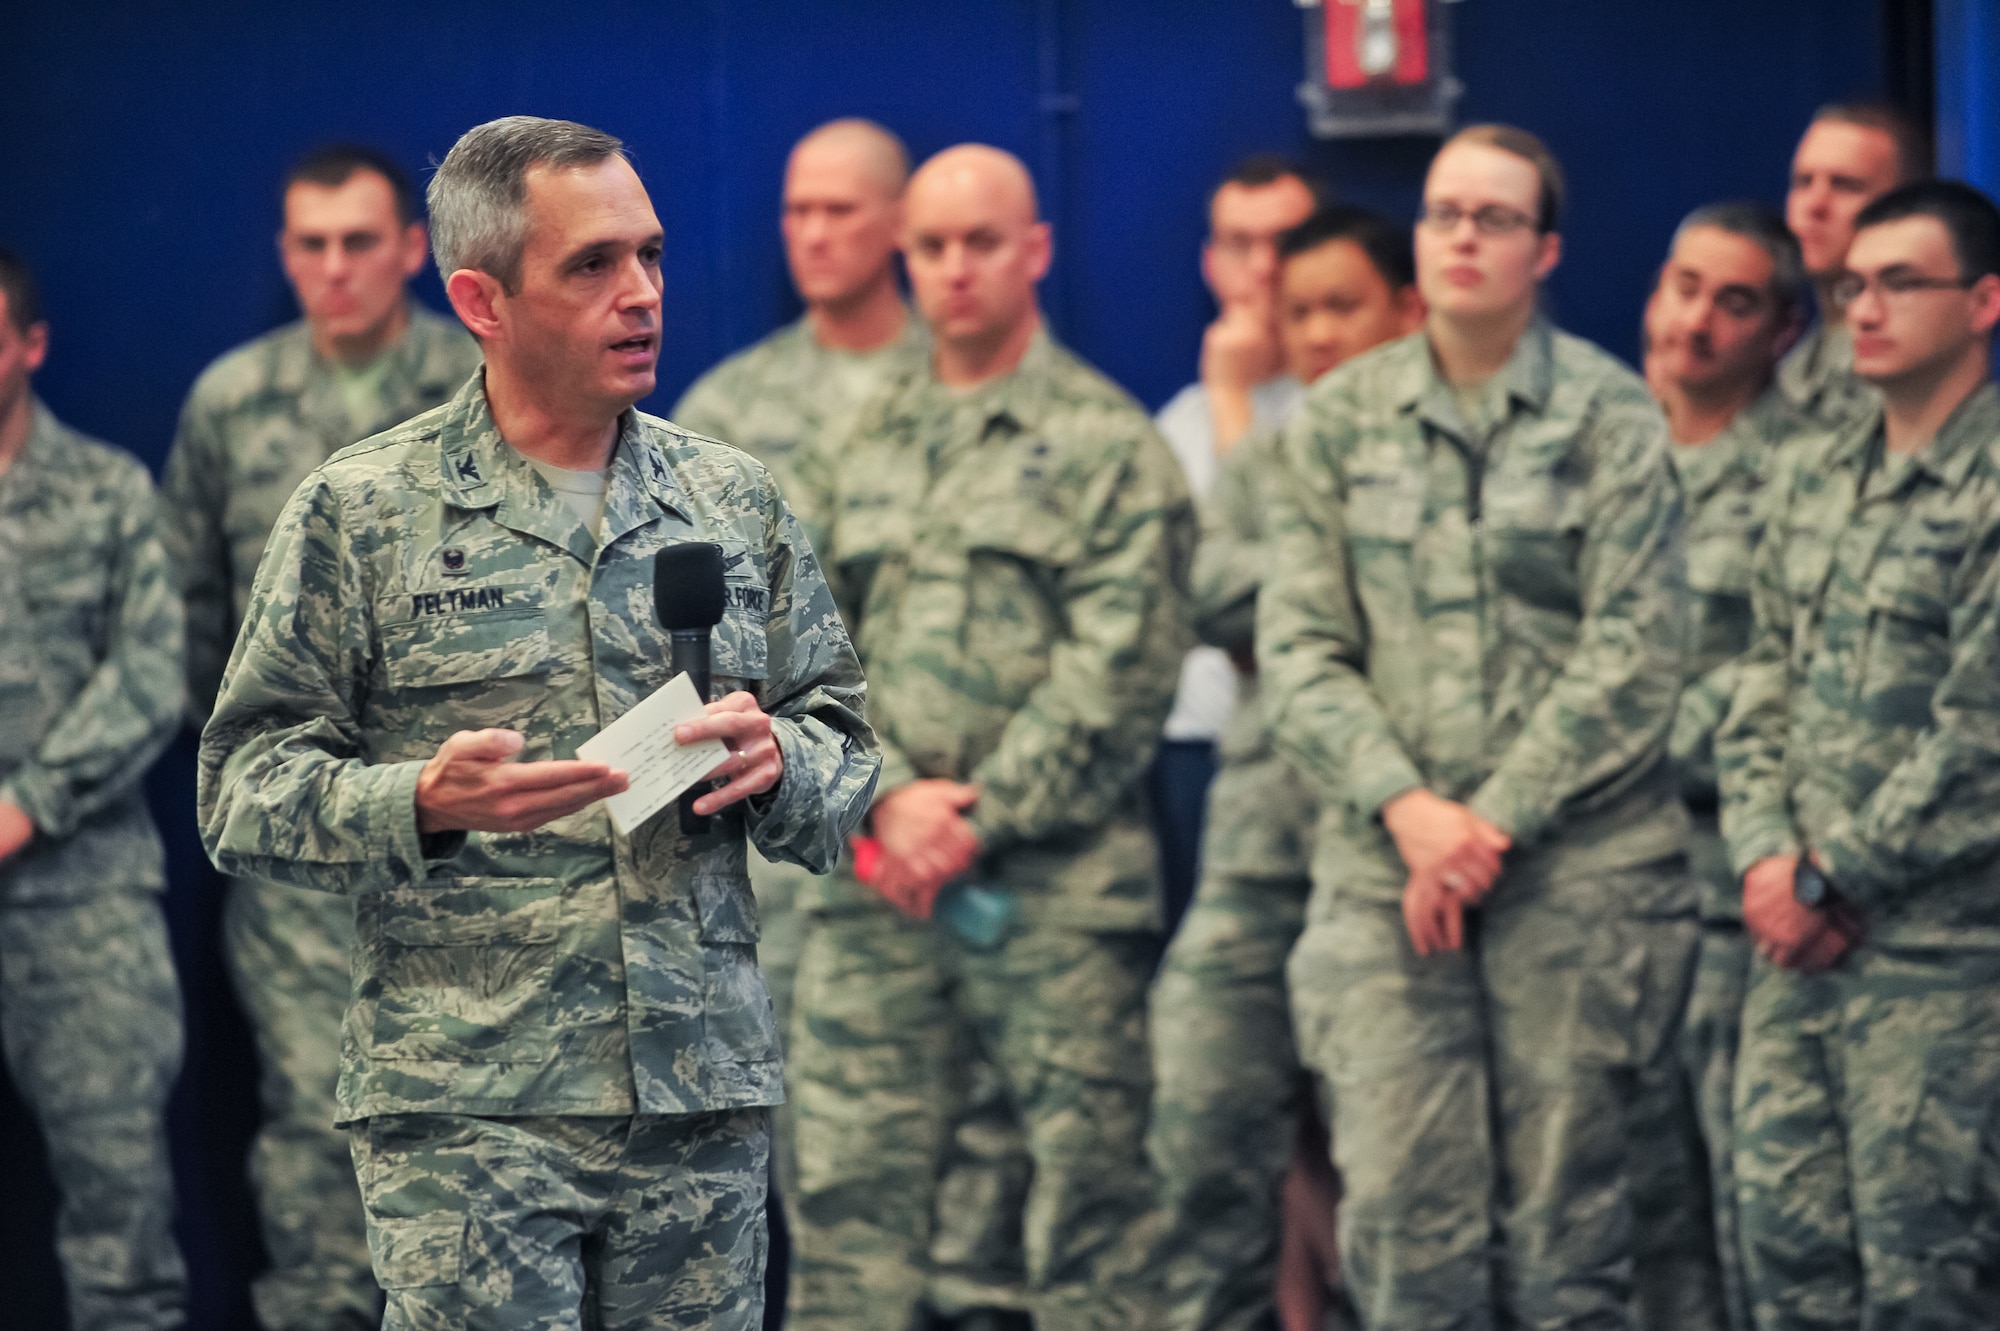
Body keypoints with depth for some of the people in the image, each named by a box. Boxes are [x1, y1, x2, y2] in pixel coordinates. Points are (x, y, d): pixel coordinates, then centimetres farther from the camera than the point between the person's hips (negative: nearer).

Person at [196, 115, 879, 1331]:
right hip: (465, 1106, -3)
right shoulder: (361, 513, 2)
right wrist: (422, 803, -19)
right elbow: (245, 794, 0)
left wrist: (777, 763, -8)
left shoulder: (737, 502, 13)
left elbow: (848, 749, 16)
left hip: (710, 1093, 3)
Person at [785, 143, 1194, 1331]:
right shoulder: (860, 451, 16)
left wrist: (975, 822, -11)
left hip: (1055, 881, -4)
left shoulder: (1110, 446, 1)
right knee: (849, 1188, 3)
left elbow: (1117, 672, -8)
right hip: (874, 879, 4)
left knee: (1086, 1190, -1)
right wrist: (888, 800, -7)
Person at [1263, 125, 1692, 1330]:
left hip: (1576, 860, -2)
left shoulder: (1611, 415, 2)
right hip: (1388, 864, 2)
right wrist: (1407, 807, -10)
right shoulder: (1340, 418, 9)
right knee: (1401, 1208, -6)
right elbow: (1299, 646, 5)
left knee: (1566, 1219, 0)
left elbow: (1633, 657, -4)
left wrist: (1495, 822, -10)